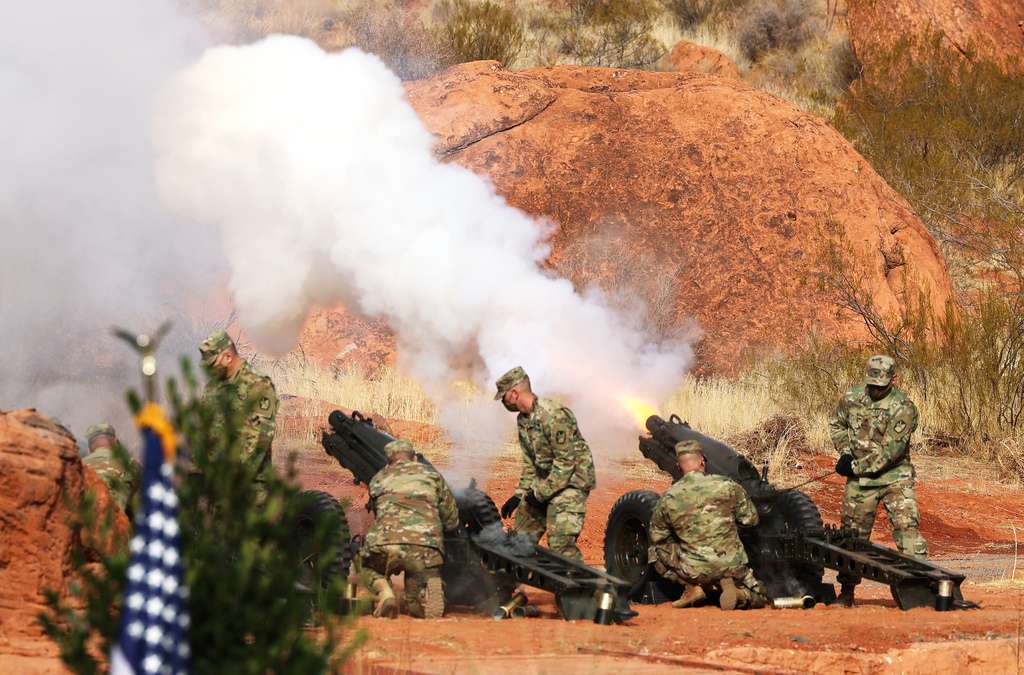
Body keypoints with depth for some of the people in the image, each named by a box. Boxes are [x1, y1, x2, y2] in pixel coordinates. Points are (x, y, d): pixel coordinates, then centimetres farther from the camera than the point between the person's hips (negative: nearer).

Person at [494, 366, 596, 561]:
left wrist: (541, 492, -20)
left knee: (560, 544, -21)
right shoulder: (523, 420, 8)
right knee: (522, 536, 10)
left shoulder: (554, 415, -23)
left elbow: (566, 462, -23)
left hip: (570, 481, -9)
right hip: (545, 481, 9)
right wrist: (519, 494, 5)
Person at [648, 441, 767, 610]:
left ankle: (693, 587, 5)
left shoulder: (668, 499, -6)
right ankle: (734, 590, -8)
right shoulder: (727, 486, -6)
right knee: (757, 598, 27)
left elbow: (657, 537, 8)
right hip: (732, 567, 1)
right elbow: (751, 519, 5)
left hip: (695, 572, -1)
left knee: (657, 551, 24)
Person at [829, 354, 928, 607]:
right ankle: (847, 591, 21)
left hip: (895, 478, -4)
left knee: (907, 527, -15)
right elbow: (836, 424, 17)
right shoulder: (851, 399, -1)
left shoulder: (904, 408, -16)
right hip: (860, 481, 4)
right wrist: (845, 452, 0)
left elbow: (890, 450, -20)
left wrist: (856, 467, -18)